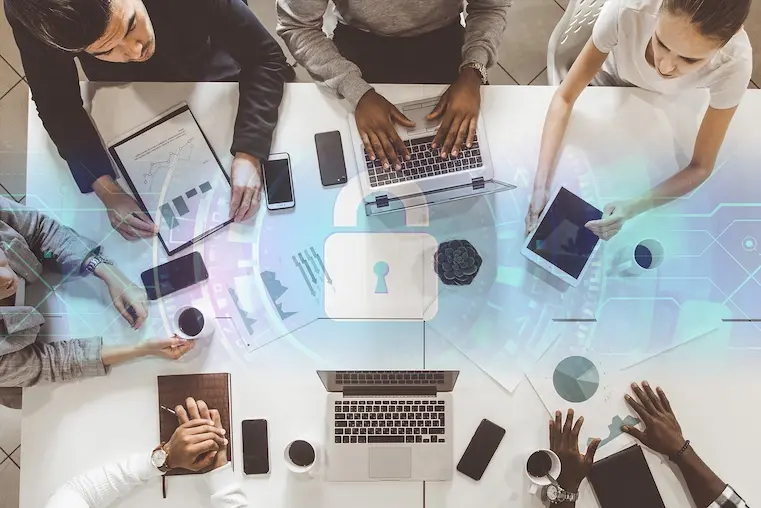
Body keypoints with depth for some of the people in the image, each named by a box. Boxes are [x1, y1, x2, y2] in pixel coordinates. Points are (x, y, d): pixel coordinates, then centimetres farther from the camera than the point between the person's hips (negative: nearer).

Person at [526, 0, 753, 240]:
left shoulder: (734, 64, -39)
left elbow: (701, 166, -30)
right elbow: (565, 97, -34)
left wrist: (632, 208, -48)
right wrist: (541, 185, -47)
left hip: (666, 103, 0)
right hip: (611, 78, 0)